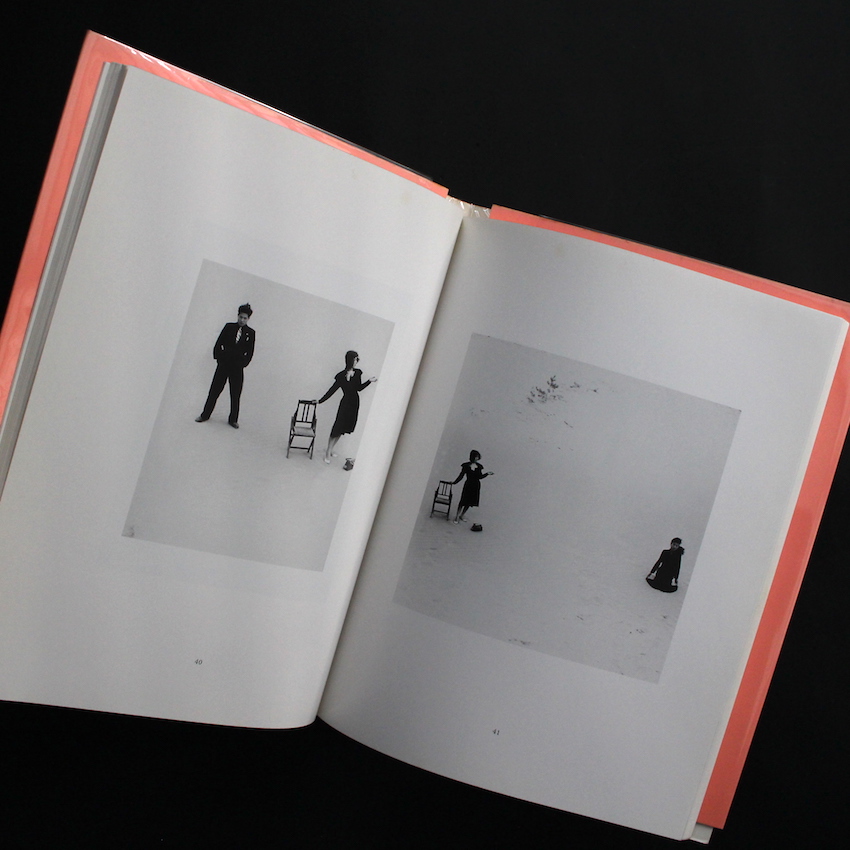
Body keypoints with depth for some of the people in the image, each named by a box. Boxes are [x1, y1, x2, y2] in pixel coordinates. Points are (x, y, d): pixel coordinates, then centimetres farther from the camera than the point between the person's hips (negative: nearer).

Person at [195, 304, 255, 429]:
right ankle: (205, 415, 18)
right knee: (214, 390, 7)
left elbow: (250, 352, 2)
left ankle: (233, 419, 15)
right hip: (223, 364, 1)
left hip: (237, 367, -1)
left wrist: (242, 363, -4)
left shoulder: (250, 333, 2)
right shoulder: (229, 327, 3)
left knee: (235, 395, 3)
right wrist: (218, 358, -2)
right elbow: (218, 344, 5)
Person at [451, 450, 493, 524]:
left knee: (469, 502, 10)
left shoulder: (479, 466, 1)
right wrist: (454, 482, -6)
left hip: (476, 485, 3)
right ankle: (457, 516, 5)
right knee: (463, 501, -5)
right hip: (468, 485, -3)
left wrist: (487, 474, -3)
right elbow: (461, 475, -2)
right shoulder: (466, 465, -6)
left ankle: (462, 515, 26)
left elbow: (479, 477, 5)